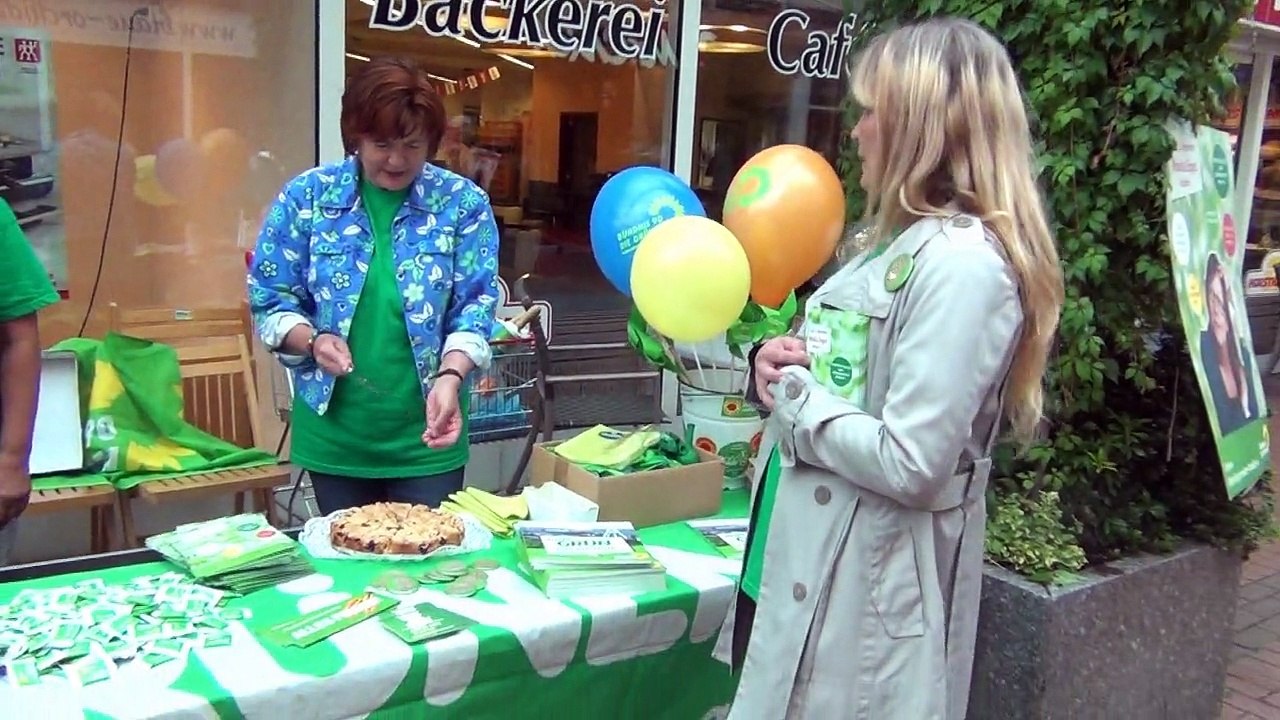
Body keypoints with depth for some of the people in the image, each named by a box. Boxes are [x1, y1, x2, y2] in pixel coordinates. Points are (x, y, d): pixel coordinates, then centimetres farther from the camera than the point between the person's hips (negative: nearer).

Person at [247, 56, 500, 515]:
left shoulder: (463, 203, -5)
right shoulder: (305, 197, -4)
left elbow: (475, 309, -8)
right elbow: (269, 301, 1)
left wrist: (450, 378, -25)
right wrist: (313, 341, -18)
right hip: (335, 435, 1)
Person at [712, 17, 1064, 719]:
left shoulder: (963, 263, -21)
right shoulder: (895, 241, 9)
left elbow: (909, 465, -25)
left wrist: (791, 393, -13)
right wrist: (774, 365, -4)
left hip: (866, 597, -9)